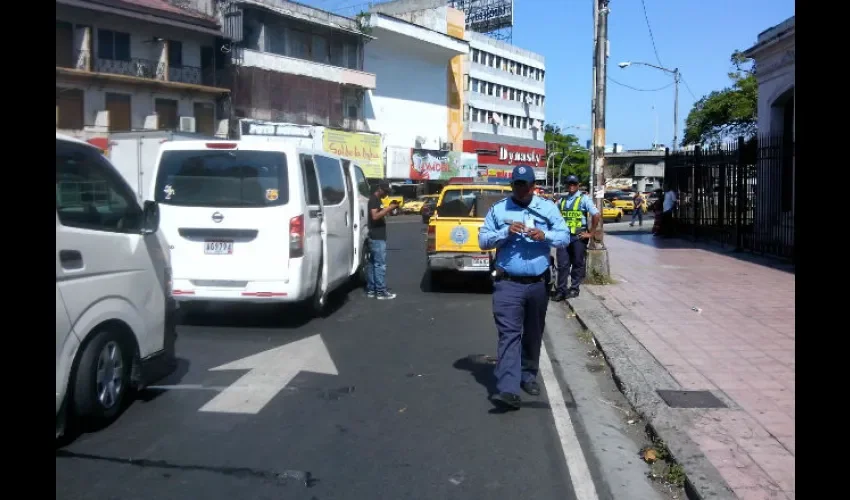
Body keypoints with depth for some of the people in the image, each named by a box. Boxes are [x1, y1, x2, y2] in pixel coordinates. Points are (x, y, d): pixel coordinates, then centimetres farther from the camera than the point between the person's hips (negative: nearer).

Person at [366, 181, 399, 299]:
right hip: (377, 238, -10)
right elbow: (375, 216, -25)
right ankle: (381, 291, -7)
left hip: (376, 237, 10)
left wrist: (389, 209, 10)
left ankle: (371, 290, 14)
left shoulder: (376, 200, 18)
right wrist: (389, 208, -25)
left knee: (372, 263, 10)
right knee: (380, 264, -8)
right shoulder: (373, 199, -13)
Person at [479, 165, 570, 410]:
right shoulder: (498, 209, 4)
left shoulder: (548, 208, 7)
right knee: (509, 334, -11)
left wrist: (545, 235, -18)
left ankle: (528, 376, 34)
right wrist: (506, 232, -17)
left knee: (533, 334, 16)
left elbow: (564, 235, 2)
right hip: (508, 284, -2)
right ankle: (508, 390, -17)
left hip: (538, 283, 3)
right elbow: (483, 240, 0)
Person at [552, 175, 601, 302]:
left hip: (578, 236, -4)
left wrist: (590, 233, -10)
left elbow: (596, 215, -10)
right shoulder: (562, 200, 11)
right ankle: (561, 290, 7)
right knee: (562, 264, 2)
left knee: (577, 264, 6)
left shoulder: (584, 199, -3)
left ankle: (574, 289, 15)